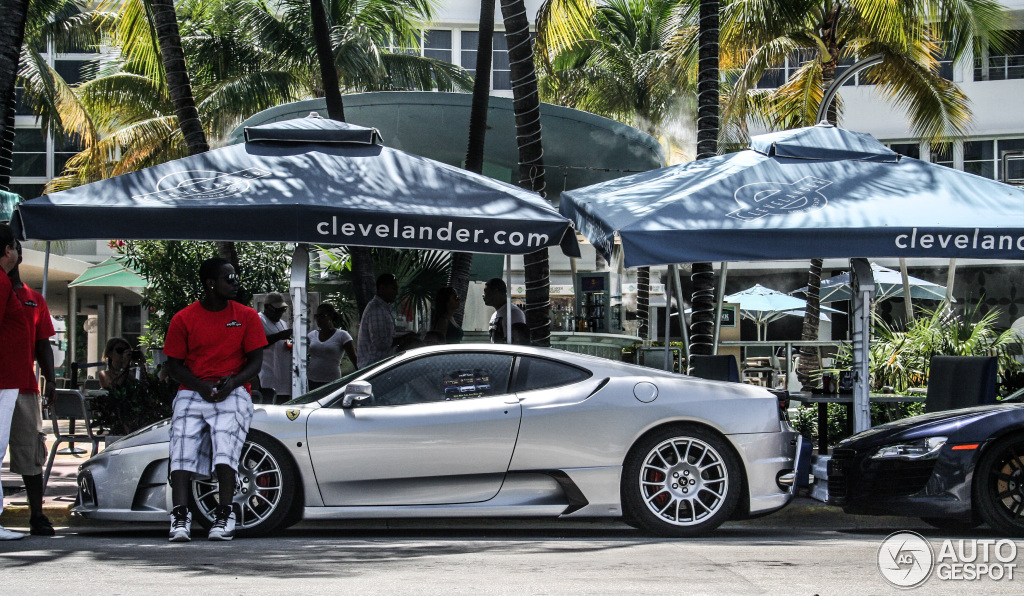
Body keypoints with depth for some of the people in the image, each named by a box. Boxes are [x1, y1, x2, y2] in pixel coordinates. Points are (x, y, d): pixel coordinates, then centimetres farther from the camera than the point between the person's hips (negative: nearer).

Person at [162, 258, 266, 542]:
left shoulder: (247, 316, 8)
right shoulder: (184, 319, 5)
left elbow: (255, 360, 7)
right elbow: (173, 365, 6)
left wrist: (233, 382, -12)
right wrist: (201, 387, -11)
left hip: (232, 393, -1)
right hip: (192, 392, 1)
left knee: (225, 448, -23)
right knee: (182, 452, -17)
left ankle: (225, 515, -21)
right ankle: (180, 516, -23)